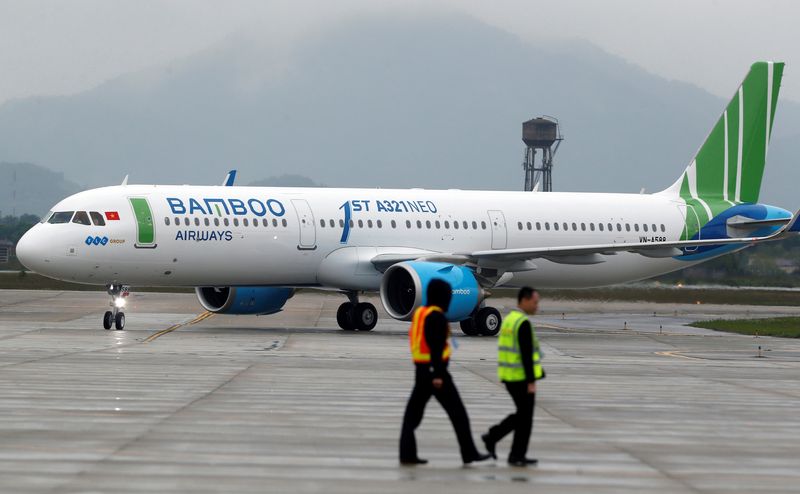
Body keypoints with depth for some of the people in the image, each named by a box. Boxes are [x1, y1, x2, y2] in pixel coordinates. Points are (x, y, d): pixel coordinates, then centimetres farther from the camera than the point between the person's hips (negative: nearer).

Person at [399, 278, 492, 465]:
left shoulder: (419, 313, 14)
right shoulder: (437, 316, -15)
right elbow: (436, 346, -22)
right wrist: (438, 375, -25)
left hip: (421, 370, 9)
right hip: (435, 370, -9)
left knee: (413, 413, 4)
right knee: (458, 412, 0)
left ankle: (407, 454, -3)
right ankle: (469, 453, 4)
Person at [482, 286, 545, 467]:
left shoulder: (509, 320, 14)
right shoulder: (523, 323, -18)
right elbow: (526, 355, -22)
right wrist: (531, 382, -21)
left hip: (510, 377, 9)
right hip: (521, 377, -9)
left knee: (522, 415, 18)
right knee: (525, 418, 2)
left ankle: (492, 437, 11)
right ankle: (517, 456, 7)